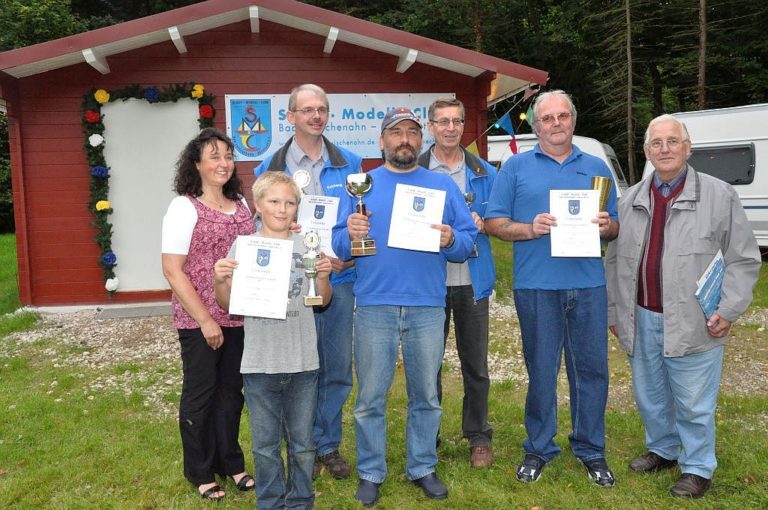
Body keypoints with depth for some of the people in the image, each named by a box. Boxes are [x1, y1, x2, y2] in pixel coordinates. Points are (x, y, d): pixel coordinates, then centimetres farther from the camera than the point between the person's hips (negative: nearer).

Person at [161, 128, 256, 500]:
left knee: (231, 391, 15)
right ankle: (200, 473, 27)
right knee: (200, 394, 9)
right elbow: (172, 270, -13)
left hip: (239, 318, 5)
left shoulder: (241, 204, 8)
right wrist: (205, 320, -14)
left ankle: (230, 462, 33)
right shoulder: (185, 207, -9)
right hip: (198, 322, -5)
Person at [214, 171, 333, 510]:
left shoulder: (307, 245, 2)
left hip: (303, 361, 1)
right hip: (260, 363, -1)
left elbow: (322, 301, 7)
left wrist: (323, 276, -12)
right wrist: (220, 280, -15)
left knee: (302, 443, 13)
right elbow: (228, 305, 4)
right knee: (266, 445, 12)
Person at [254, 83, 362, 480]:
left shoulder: (349, 163, 5)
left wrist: (352, 254, -9)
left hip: (341, 280, 2)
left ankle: (328, 445, 26)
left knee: (338, 368, 9)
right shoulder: (271, 168, 1)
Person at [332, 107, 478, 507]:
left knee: (426, 394, 10)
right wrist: (350, 234, -17)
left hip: (427, 307, 1)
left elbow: (468, 241, 5)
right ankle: (370, 472, 21)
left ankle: (422, 467, 26)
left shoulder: (443, 185, 10)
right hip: (374, 306, 0)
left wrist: (451, 241, -16)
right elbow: (339, 246, 4)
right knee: (370, 397, 5)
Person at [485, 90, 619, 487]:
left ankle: (591, 450, 24)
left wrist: (606, 226, -8)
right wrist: (530, 229, -15)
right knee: (540, 371, 7)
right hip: (536, 286, -2)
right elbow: (494, 222, 1)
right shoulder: (516, 167, 6)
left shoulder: (596, 168, 14)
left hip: (588, 285, 2)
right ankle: (539, 448, 23)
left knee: (592, 368, 7)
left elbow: (615, 227, 15)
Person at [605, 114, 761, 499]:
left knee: (693, 404, 4)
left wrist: (728, 309, -10)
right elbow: (615, 260, 11)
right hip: (642, 320, 5)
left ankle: (698, 468, 24)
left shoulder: (719, 195, -4)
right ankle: (662, 450, 39)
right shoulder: (631, 200, 8)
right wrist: (614, 312, 10)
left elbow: (743, 259, -2)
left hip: (692, 323, -4)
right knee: (649, 396, 18)